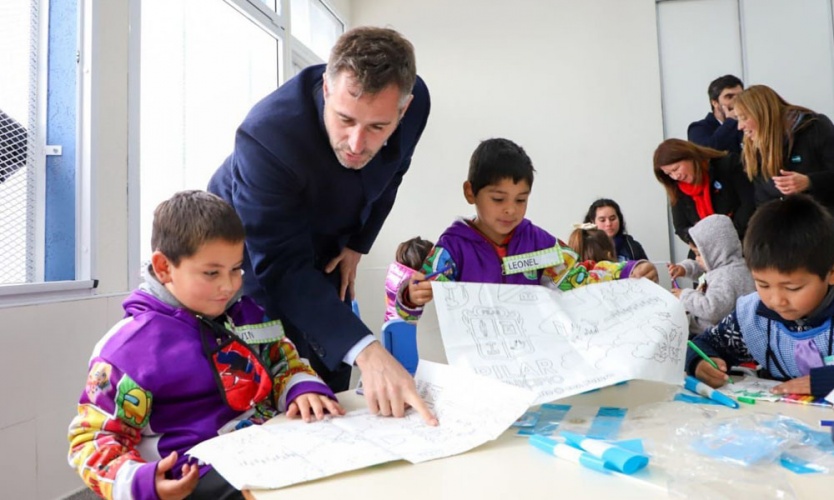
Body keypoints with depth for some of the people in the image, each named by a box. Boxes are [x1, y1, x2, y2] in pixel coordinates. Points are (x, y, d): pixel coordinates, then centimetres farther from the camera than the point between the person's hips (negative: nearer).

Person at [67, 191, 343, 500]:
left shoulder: (247, 312, 10)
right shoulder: (131, 348, -5)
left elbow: (283, 360, 21)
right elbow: (93, 437, 0)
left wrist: (302, 388, -3)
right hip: (201, 474, -5)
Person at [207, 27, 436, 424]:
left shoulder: (414, 102, -23)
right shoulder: (267, 134, -39)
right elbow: (283, 266, -39)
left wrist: (358, 244, -3)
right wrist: (365, 350, -49)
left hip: (324, 249, 4)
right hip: (255, 253, -4)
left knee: (331, 378, 9)